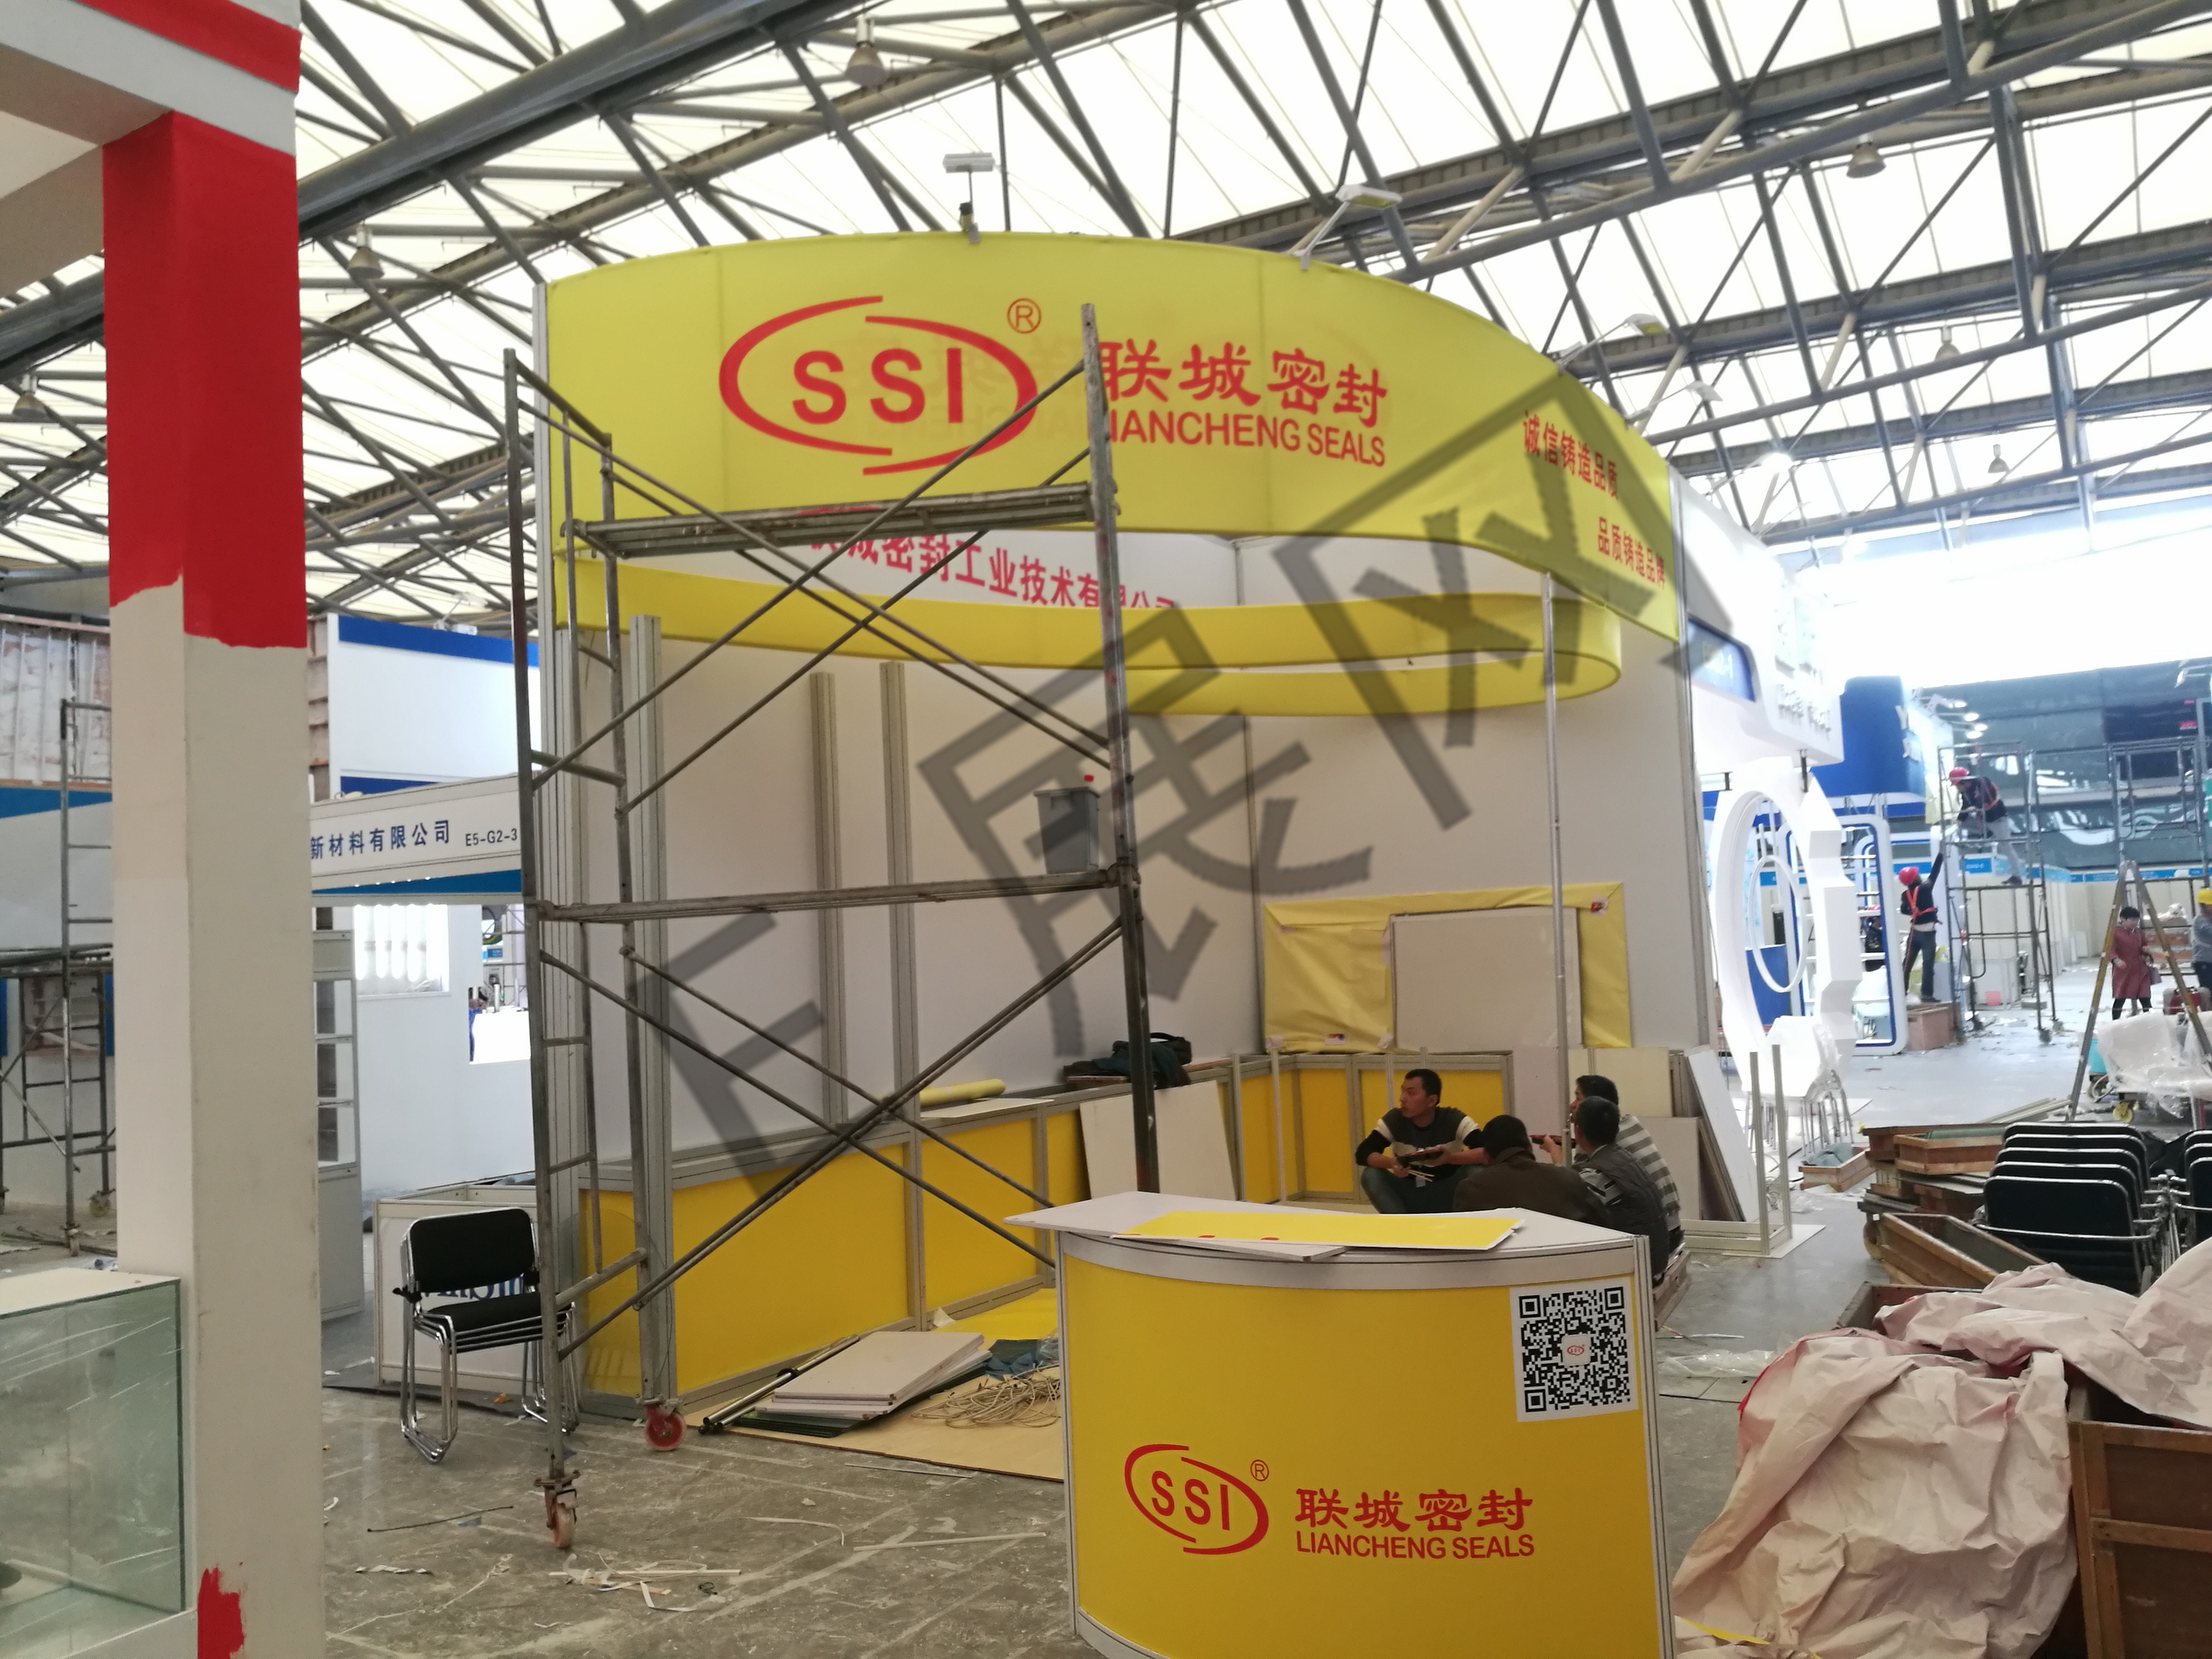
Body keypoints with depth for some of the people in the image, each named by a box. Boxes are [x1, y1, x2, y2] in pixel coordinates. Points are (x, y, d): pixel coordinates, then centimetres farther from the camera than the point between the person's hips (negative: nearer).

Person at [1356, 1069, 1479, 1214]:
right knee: (1370, 1175, -24)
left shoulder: (1454, 1120, -16)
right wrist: (1392, 1163, -37)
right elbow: (1363, 1153, -17)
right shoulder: (1394, 1119, -10)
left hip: (1447, 1196, -2)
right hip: (1409, 1196, 2)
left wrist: (1451, 1158, -43)